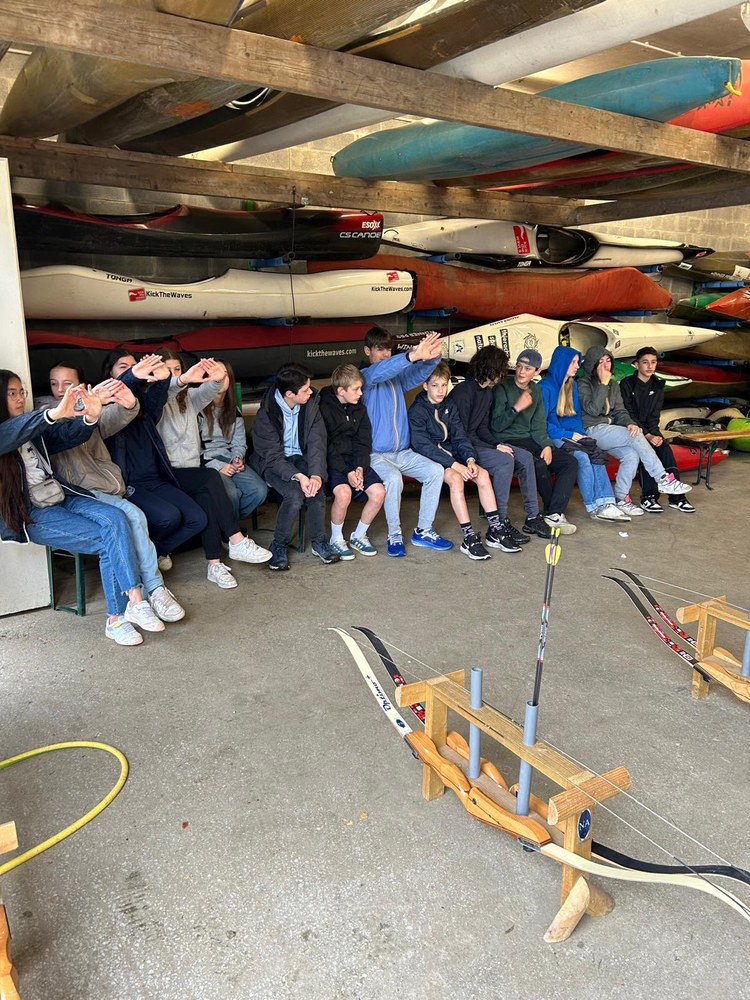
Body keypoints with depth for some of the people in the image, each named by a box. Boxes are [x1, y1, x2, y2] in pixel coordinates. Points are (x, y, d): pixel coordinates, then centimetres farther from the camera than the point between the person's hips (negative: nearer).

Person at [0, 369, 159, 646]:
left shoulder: (35, 431, 15)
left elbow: (69, 435, 0)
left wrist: (90, 417, -24)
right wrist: (54, 413, -44)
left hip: (61, 497, 6)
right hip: (31, 515, -5)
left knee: (115, 518, -22)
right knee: (106, 540, -20)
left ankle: (133, 603, -25)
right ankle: (118, 617, -11)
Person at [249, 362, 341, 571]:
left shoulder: (311, 403, -8)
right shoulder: (266, 413, -19)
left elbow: (316, 442, -10)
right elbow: (273, 455, -19)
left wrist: (316, 474, -25)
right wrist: (298, 476, -34)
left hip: (299, 457, 4)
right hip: (271, 462, -3)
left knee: (316, 491, -25)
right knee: (295, 495, -30)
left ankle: (319, 541, 0)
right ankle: (278, 546, -7)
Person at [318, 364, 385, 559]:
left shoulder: (359, 408, 9)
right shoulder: (323, 408, -11)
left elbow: (364, 442, 8)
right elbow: (326, 447, -14)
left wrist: (360, 468, -9)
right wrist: (346, 472, -21)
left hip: (355, 462, 6)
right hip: (332, 462, -6)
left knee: (378, 492, -16)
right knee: (343, 493, -33)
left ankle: (359, 536, 5)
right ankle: (336, 539, -7)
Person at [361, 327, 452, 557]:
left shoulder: (397, 376, 13)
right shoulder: (365, 376, -4)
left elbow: (420, 373, -5)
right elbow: (377, 373, -28)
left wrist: (431, 357, -30)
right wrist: (412, 356, -42)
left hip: (403, 453, 6)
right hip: (375, 454, -6)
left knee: (435, 471, -13)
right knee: (393, 478, -33)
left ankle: (423, 531, -1)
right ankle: (395, 536, -13)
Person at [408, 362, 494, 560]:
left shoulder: (450, 406, 10)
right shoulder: (417, 410, -11)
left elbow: (460, 436, 7)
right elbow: (423, 445, -20)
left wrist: (470, 459, -14)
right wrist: (454, 464, -26)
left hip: (451, 453, 6)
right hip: (428, 459, -6)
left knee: (482, 474, -17)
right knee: (455, 478, -33)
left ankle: (496, 529, -10)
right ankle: (469, 537, -32)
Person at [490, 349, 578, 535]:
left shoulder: (535, 391, 14)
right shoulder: (502, 388, -6)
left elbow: (538, 426, 13)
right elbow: (496, 426, -12)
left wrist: (547, 445, -5)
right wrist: (517, 407, -23)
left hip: (529, 440, 7)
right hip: (507, 442, -7)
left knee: (570, 463, -9)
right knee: (539, 464, -33)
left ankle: (553, 516, -20)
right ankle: (556, 513, -9)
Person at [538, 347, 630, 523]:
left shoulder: (572, 385, 16)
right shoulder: (545, 386, -7)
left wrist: (580, 434, 1)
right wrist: (569, 435, -14)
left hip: (571, 435, 6)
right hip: (552, 438, -6)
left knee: (596, 454, -23)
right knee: (582, 457, -31)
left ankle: (605, 504, -31)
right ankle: (594, 507, -22)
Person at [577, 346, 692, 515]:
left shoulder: (613, 385, 18)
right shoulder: (583, 384, -3)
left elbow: (619, 411, 11)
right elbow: (592, 409, -17)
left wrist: (630, 423, -10)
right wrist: (603, 384, -17)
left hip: (609, 429, 7)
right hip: (592, 431, -7)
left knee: (631, 455, -22)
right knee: (635, 436, -25)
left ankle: (621, 498, -12)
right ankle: (663, 479, -19)